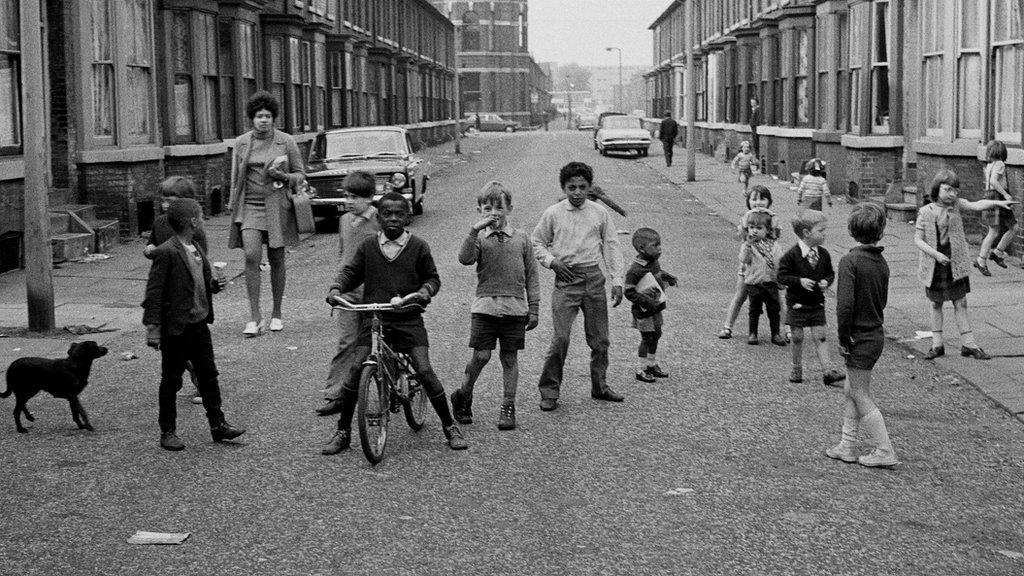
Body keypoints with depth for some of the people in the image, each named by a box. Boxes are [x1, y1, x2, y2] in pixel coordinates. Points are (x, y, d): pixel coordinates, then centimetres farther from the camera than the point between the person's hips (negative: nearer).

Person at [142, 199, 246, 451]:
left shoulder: (197, 250, 10)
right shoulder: (166, 253, -16)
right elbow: (154, 293, -16)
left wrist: (214, 285, 1)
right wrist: (152, 327, -18)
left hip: (199, 324, 7)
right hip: (175, 329, -7)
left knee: (208, 375, 11)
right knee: (171, 381, 4)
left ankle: (217, 424, 20)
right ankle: (168, 432, 14)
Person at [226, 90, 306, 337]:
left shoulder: (286, 142, 1)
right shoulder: (241, 143, 6)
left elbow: (300, 174, 7)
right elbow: (235, 178, 15)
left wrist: (285, 177, -14)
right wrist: (232, 206, 13)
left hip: (276, 207, 0)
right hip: (249, 207, 1)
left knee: (276, 260, 6)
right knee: (251, 256, -15)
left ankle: (276, 314, 21)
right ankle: (255, 317, -13)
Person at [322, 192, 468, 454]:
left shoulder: (418, 246, 3)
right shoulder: (368, 246, 6)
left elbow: (432, 277, 10)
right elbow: (351, 271, 13)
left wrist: (423, 292, -11)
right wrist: (336, 288, -6)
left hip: (408, 319, -1)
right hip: (373, 318, 1)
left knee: (425, 371, -11)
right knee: (355, 369, -11)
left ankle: (449, 425, 8)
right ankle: (342, 431, 3)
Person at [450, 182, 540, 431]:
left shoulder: (521, 238, 7)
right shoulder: (479, 238, 3)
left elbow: (532, 275, 10)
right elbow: (465, 259, -17)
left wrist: (533, 308, 7)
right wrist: (475, 230, -25)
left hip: (515, 308, 1)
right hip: (485, 305, -1)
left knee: (510, 358, 5)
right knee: (481, 355, -6)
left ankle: (508, 407, 14)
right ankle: (463, 396, 16)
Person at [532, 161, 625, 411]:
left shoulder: (600, 213, 5)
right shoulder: (553, 214, 1)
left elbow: (611, 247, 10)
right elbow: (536, 243, 12)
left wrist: (617, 281, 5)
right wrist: (551, 261, -6)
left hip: (594, 278, 2)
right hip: (566, 280, -2)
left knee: (599, 338, 9)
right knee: (560, 338, -11)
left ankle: (599, 386, 26)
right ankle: (549, 391, 0)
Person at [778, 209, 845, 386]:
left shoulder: (823, 254, 0)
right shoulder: (792, 255, -15)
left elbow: (830, 272, 12)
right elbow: (782, 276, -12)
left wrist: (826, 281, -9)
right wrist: (799, 281, -25)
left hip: (817, 303, 3)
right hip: (797, 303, -3)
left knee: (820, 337, 0)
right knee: (797, 338, 6)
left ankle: (827, 371, -2)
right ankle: (797, 369, 21)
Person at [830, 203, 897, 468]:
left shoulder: (850, 261, -19)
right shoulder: (882, 262, 4)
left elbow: (845, 305, -23)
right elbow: (882, 300, 12)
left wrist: (844, 339, -13)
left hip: (860, 339, -8)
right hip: (876, 334, 8)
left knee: (861, 396, 2)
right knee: (850, 391, 18)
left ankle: (884, 451, 5)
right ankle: (847, 447, 24)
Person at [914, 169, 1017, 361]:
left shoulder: (956, 205, -4)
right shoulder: (925, 212, -8)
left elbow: (977, 205, -19)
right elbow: (918, 239, -8)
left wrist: (998, 202, -36)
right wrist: (936, 254, -20)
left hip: (955, 265, 1)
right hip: (933, 266, -1)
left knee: (960, 304, 5)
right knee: (936, 304, 11)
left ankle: (968, 344, 11)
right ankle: (937, 344, 21)